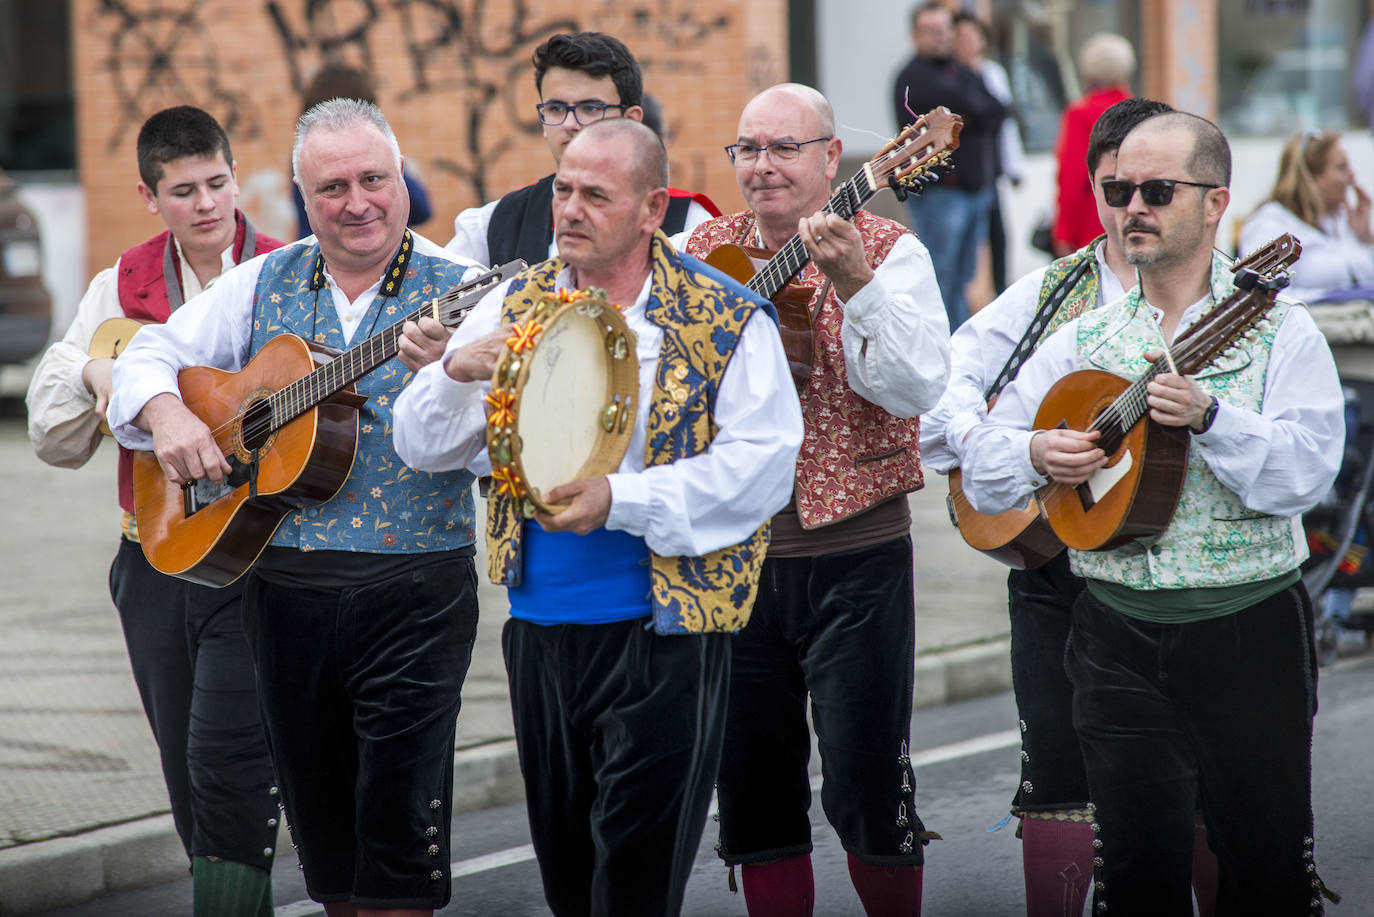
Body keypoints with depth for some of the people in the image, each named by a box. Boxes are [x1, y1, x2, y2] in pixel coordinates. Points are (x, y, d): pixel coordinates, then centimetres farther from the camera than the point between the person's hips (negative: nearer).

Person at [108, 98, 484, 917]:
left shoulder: (457, 289, -4)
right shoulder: (265, 284, 10)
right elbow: (148, 356, 14)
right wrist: (166, 414, -7)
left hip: (414, 593, -4)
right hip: (284, 585, 4)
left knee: (400, 813, -5)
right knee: (317, 810, 11)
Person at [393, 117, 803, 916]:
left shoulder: (726, 319, -5)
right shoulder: (517, 305, 9)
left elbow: (762, 462, -15)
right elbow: (423, 447, 8)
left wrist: (619, 500, -22)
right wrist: (457, 372, -14)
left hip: (661, 630, -5)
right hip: (541, 626, 5)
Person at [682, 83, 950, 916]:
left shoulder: (889, 251, -4)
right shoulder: (706, 248, 8)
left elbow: (921, 386, -18)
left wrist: (855, 285, -31)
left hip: (854, 558, -4)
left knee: (867, 788, -4)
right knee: (752, 784, 9)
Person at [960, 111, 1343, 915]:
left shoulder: (1274, 327, -1)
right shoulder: (1084, 338, 10)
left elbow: (1306, 473, -15)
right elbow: (981, 473, 9)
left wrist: (1209, 419, -29)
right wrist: (1036, 455, -12)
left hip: (1248, 635, -3)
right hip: (1119, 635, 3)